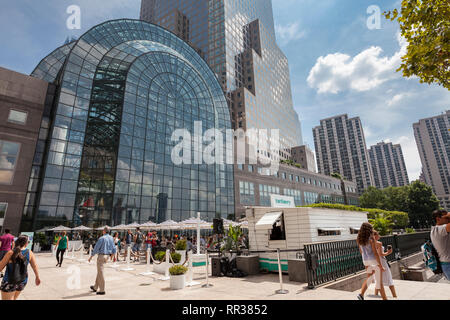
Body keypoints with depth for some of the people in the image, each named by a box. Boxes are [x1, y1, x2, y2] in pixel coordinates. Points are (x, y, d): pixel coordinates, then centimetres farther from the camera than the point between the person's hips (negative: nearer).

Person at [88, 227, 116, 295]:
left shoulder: (102, 238, -16)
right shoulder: (111, 238, 6)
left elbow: (96, 249, -14)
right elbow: (114, 249, 10)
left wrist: (91, 257, -3)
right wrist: (112, 255, 27)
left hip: (101, 256, -8)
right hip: (107, 256, 8)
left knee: (100, 273, 1)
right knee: (99, 271, 22)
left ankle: (102, 290, 7)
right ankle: (95, 287, 35)